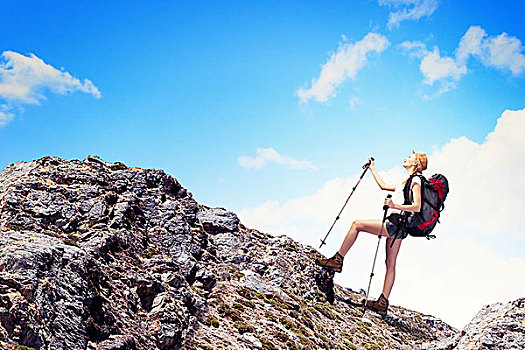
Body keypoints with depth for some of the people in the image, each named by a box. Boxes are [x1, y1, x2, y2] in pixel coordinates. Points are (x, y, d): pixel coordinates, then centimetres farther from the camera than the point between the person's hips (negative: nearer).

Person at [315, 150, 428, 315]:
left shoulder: (416, 181, -4)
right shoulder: (405, 183, 25)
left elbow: (417, 207, -16)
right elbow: (383, 185, 35)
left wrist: (395, 205, -26)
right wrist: (372, 168, 39)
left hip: (396, 224, -10)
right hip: (396, 227, 10)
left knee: (357, 224, -8)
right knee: (390, 264, 6)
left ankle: (337, 260, -6)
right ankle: (383, 303, 7)